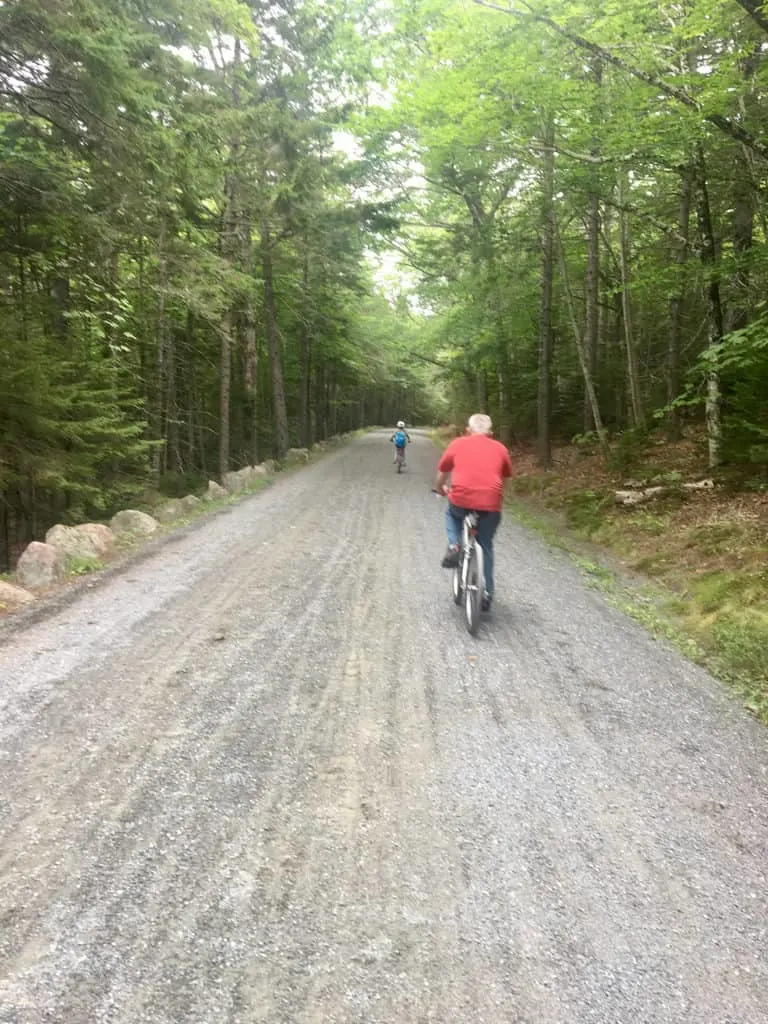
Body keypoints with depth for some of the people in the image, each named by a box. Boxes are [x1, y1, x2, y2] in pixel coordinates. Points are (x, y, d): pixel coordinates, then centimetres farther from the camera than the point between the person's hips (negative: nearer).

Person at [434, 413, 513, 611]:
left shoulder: (457, 444, 13)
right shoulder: (500, 448, 16)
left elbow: (441, 475, 22)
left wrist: (441, 489, 43)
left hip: (461, 500, -1)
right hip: (491, 504, 1)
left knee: (452, 515, 34)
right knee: (485, 546, 22)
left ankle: (453, 547, 10)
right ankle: (487, 592, 19)